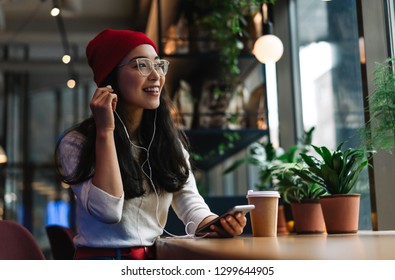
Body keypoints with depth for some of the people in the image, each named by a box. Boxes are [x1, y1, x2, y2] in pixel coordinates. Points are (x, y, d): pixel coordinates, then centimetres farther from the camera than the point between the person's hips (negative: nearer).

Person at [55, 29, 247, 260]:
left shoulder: (171, 140, 10)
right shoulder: (76, 143, -6)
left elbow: (190, 202, 2)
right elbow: (108, 211, -17)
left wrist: (217, 224, -20)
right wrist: (105, 131, -18)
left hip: (157, 258, 5)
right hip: (103, 257, -4)